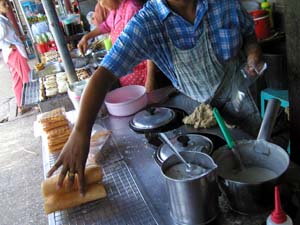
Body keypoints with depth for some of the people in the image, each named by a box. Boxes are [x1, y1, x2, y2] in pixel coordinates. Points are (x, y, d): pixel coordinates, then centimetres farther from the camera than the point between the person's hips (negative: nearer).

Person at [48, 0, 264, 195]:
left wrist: (253, 52, -21)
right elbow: (104, 74, -36)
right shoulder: (145, 23, -26)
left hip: (237, 96, 3)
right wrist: (80, 133, -49)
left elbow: (248, 32, 3)